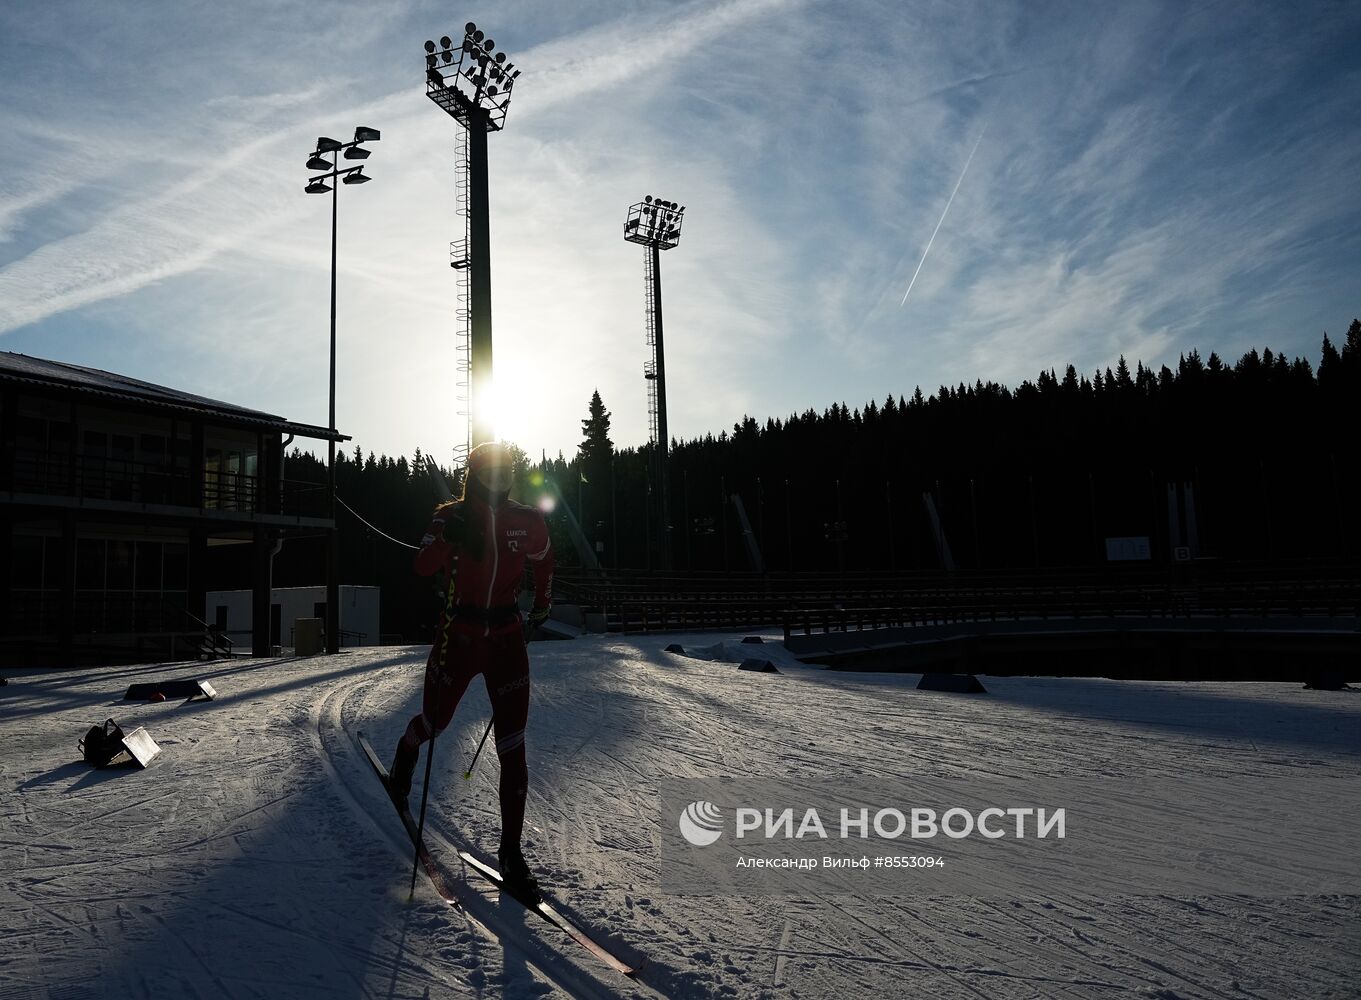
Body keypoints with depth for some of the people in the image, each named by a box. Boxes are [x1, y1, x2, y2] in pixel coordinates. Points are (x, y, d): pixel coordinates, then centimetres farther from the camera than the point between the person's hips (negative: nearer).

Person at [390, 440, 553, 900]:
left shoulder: (528, 522, -2)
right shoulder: (451, 516, -7)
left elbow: (544, 560, 18)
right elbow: (423, 566, -21)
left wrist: (542, 603, 25)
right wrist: (450, 537, -37)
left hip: (507, 639, 1)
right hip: (459, 635, -1)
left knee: (512, 748, -3)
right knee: (435, 719, 18)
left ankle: (511, 851, 7)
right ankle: (407, 750, 58)